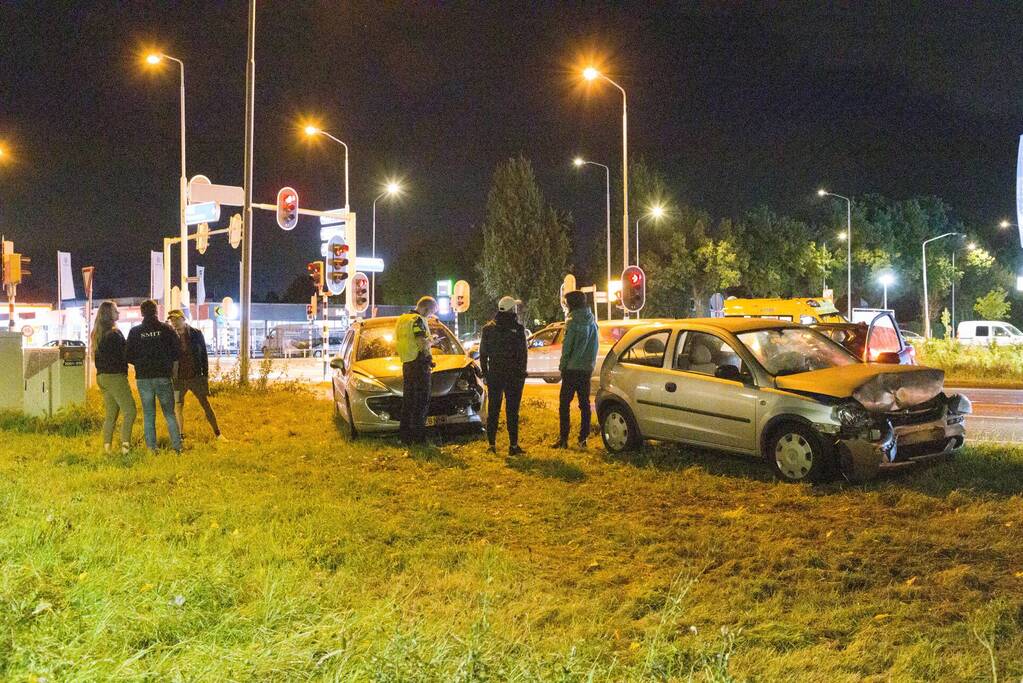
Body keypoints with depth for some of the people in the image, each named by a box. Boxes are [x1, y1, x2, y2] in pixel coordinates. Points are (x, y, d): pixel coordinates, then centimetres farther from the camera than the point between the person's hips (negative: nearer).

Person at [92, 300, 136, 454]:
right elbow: (124, 354, -13)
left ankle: (107, 446, 11)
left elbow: (98, 356, 18)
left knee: (110, 413, 13)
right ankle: (125, 444, -14)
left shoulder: (97, 333, 13)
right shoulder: (114, 333, -14)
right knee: (130, 411, -6)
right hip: (115, 376, -9)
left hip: (102, 376, 9)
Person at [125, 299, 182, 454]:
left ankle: (152, 449, 5)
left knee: (148, 415, 8)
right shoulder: (166, 329, -1)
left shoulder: (135, 332, 1)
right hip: (163, 377, -1)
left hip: (143, 378, 1)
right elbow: (176, 352, -4)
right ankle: (177, 447, 0)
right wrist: (173, 367, 13)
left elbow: (128, 356, 2)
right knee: (169, 413, 6)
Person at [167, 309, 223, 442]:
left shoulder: (196, 334, -2)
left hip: (196, 377, -2)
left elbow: (204, 355, 1)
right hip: (179, 378, 2)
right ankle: (181, 435, 19)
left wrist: (205, 375, -2)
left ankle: (217, 433, 7)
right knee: (177, 407, 6)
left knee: (206, 405, 1)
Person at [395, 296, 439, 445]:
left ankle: (405, 435, 15)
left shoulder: (402, 319, 15)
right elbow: (423, 344, -24)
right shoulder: (418, 320, -13)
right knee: (422, 401, -3)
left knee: (407, 400, 13)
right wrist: (431, 341, -2)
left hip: (406, 364, 9)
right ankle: (418, 436, -4)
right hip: (419, 364, -8)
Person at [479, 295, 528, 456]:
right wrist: (522, 372, 1)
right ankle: (513, 445, 0)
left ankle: (492, 444, 8)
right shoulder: (517, 328, -8)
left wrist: (485, 372, 13)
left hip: (494, 375, 3)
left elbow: (483, 353, 6)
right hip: (513, 375, -3)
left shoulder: (488, 328, 3)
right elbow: (523, 354, -7)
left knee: (493, 410, 10)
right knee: (512, 411, 1)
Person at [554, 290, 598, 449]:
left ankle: (563, 439, -3)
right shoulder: (591, 321, 9)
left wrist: (562, 365, -4)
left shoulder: (574, 321, -14)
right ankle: (583, 438, 11)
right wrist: (590, 364, 16)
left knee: (564, 403, -2)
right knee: (584, 403, 10)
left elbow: (567, 346, -14)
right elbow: (593, 347, 14)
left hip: (572, 369, -7)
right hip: (587, 369, 7)